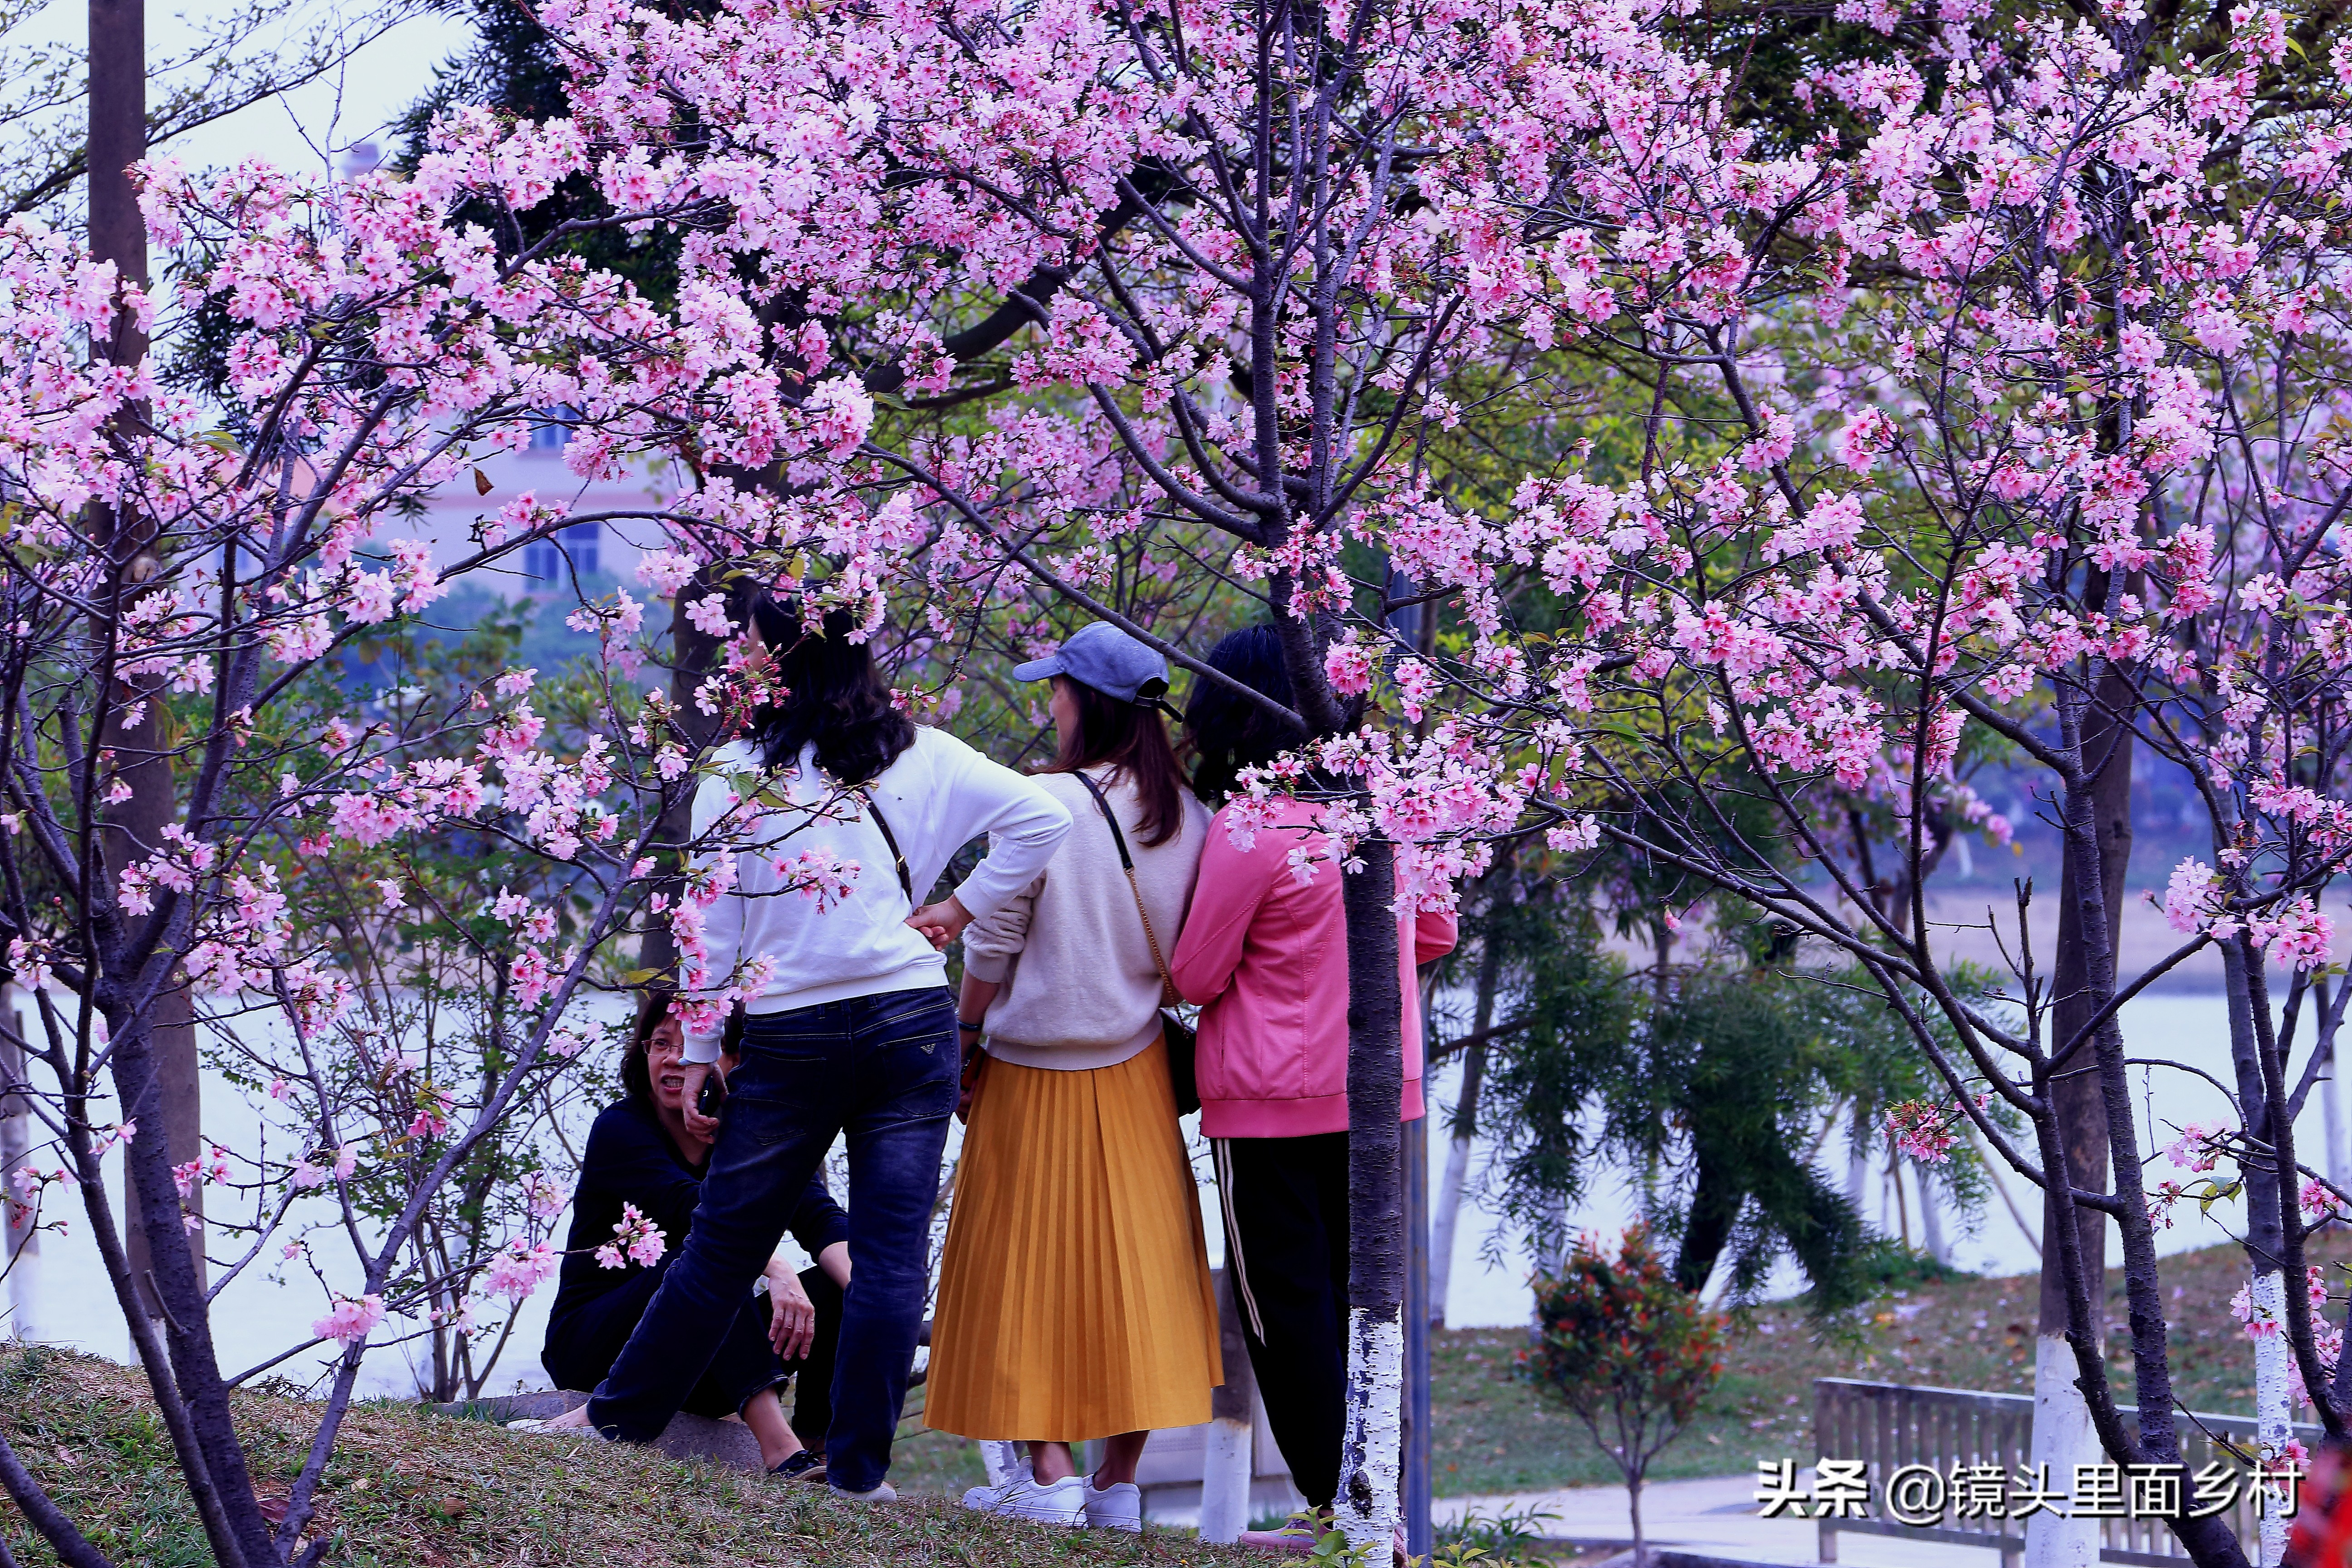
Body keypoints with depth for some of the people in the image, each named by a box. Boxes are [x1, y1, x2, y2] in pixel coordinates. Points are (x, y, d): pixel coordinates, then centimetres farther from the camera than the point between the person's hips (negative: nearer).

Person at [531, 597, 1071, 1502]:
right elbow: (1040, 819, -2)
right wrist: (960, 910, 4)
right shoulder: (919, 756, 4)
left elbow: (713, 925, -1)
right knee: (892, 1250, 2)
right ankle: (858, 1468, 1)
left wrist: (698, 1054, 6)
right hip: (912, 1022, 1)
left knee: (724, 1246, 10)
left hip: (788, 1038, -1)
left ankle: (619, 1420, 22)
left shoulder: (738, 772, -2)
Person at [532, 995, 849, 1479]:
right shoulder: (621, 1129, -12)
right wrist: (777, 1271, -46)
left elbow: (819, 1216, -13)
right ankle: (780, 1447, -49)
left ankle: (821, 1446, -31)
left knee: (834, 1289, -16)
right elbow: (696, 1211, -30)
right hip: (590, 1343, -5)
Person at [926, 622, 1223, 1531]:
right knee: (1132, 1254, 10)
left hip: (1036, 1069, -4)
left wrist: (966, 1032, 1)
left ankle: (1048, 1473, 1)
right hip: (1138, 1069, 4)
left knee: (1029, 1261, 5)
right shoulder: (1186, 816, -1)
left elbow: (993, 944, -11)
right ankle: (1120, 1481, 10)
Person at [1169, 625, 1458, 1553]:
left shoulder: (1249, 827, -16)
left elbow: (1195, 978, -10)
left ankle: (1334, 1508, 2)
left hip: (1274, 1103, -6)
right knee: (1357, 1300, 15)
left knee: (1284, 1305, 2)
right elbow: (1434, 935, 15)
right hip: (1382, 1091, 7)